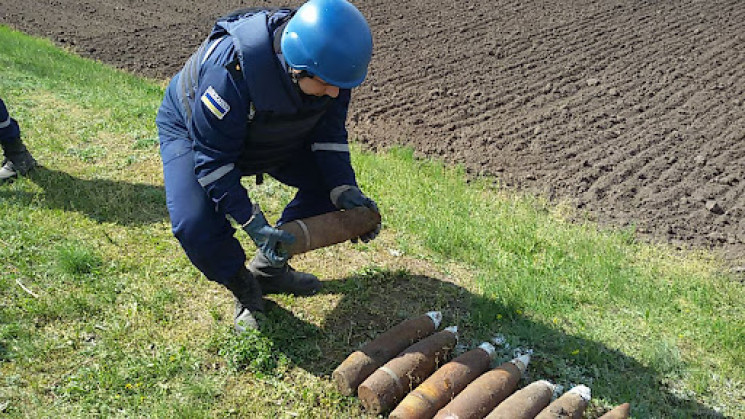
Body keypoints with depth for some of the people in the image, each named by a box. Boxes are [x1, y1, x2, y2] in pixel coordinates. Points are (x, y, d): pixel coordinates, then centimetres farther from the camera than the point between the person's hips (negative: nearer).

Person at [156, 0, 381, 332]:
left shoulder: (329, 66, -25)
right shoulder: (231, 68, -43)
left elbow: (329, 133, -11)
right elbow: (213, 159, -34)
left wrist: (345, 190, -25)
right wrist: (253, 223, -41)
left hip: (272, 133, 6)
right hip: (192, 129, -5)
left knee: (331, 182, -5)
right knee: (195, 226, -27)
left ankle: (268, 268, 11)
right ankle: (245, 292, 4)